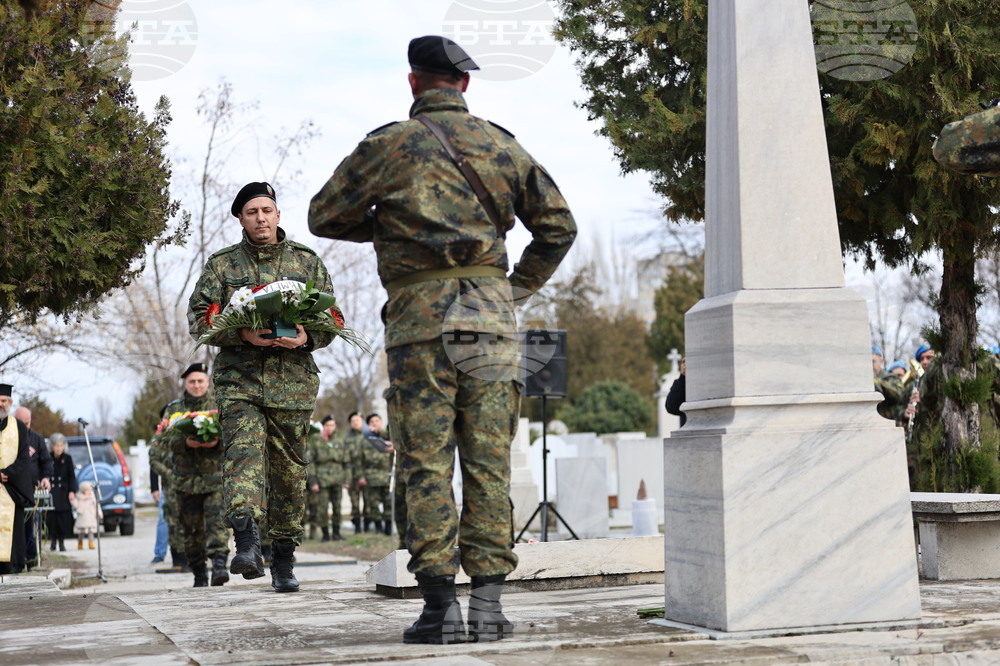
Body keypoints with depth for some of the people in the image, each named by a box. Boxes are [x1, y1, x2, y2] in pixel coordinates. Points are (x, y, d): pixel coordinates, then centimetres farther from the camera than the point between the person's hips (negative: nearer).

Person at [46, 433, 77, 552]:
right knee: (51, 516, -4)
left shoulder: (67, 458, 4)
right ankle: (53, 541, 9)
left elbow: (72, 476, 4)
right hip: (51, 492, 0)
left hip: (63, 492, 0)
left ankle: (61, 541, 6)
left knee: (64, 516, -3)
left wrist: (72, 491, -3)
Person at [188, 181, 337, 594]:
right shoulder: (221, 265, 10)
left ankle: (283, 560, 14)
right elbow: (198, 317, 3)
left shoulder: (307, 262, 12)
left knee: (289, 469, 4)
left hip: (293, 379, 1)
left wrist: (307, 338, -11)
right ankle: (246, 544, -34)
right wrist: (242, 335, -14)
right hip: (239, 378, -1)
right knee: (243, 452, -21)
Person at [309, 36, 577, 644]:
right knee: (489, 463, 3)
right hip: (492, 317, 3)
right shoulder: (502, 146, 12)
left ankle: (440, 607, -1)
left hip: (420, 320, -2)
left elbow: (324, 217, 11)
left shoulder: (389, 146, 3)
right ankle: (488, 603, 2)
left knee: (428, 465, 0)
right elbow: (559, 225, 17)